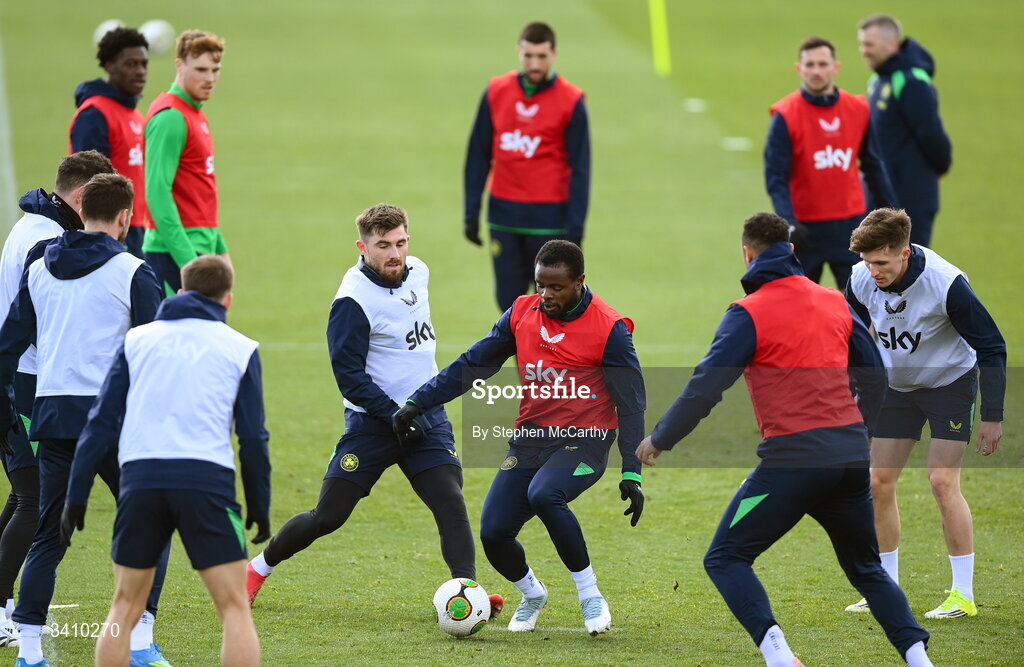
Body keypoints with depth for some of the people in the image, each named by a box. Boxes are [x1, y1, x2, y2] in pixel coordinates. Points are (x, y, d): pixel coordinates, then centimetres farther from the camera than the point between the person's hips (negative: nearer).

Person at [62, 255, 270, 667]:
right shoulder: (240, 349, 10)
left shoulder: (138, 340, 15)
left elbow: (101, 422, 10)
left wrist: (76, 498, 11)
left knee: (125, 607, 13)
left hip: (141, 478, 2)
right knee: (234, 609, 2)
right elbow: (253, 438, 7)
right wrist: (260, 508, 14)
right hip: (207, 478, -2)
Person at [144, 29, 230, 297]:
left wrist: (220, 249, 22)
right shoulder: (170, 117, -13)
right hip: (174, 253, -9)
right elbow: (157, 194, -20)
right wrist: (187, 259, -24)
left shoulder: (196, 114, 16)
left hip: (202, 246, 9)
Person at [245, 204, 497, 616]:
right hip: (372, 422, -5)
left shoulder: (418, 272, 4)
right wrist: (394, 415, -22)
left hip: (427, 417, 5)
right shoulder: (353, 300, -17)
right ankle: (259, 569, 20)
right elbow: (349, 376, -17)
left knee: (450, 503, -15)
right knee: (328, 516, -1)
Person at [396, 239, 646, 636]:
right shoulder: (522, 314, 5)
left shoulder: (608, 329, -10)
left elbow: (631, 405, -8)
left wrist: (631, 475, -12)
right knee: (493, 534, -8)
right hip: (529, 440, 5)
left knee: (543, 495, -35)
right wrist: (418, 403, 7)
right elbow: (472, 365, 13)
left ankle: (590, 596, -17)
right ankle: (532, 595, 26)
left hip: (583, 443, -5)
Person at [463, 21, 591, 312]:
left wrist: (574, 230, -10)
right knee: (509, 299, 6)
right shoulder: (496, 92, 4)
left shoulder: (570, 101, -5)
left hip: (549, 215, -3)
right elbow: (478, 155, 9)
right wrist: (471, 212, 5)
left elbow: (580, 169, -5)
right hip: (504, 214, 3)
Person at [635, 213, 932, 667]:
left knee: (726, 558, 4)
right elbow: (875, 377, 19)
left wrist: (659, 439, 4)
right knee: (865, 567, 22)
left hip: (794, 456, -6)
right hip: (850, 452, 6)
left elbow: (706, 387, -9)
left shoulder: (749, 314, -5)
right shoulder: (835, 303, 12)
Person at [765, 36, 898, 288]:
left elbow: (873, 167, 12)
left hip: (851, 224, 2)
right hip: (806, 228, -2)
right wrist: (789, 223, -25)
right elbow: (776, 177, -11)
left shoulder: (858, 109, 3)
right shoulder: (786, 115, -8)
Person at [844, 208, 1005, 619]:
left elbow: (991, 348, -20)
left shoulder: (946, 284, -31)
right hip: (896, 385, 5)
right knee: (879, 484, 1)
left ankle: (964, 594, -8)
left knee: (942, 481, -16)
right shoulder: (861, 281, -16)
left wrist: (992, 416, -19)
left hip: (951, 382, -5)